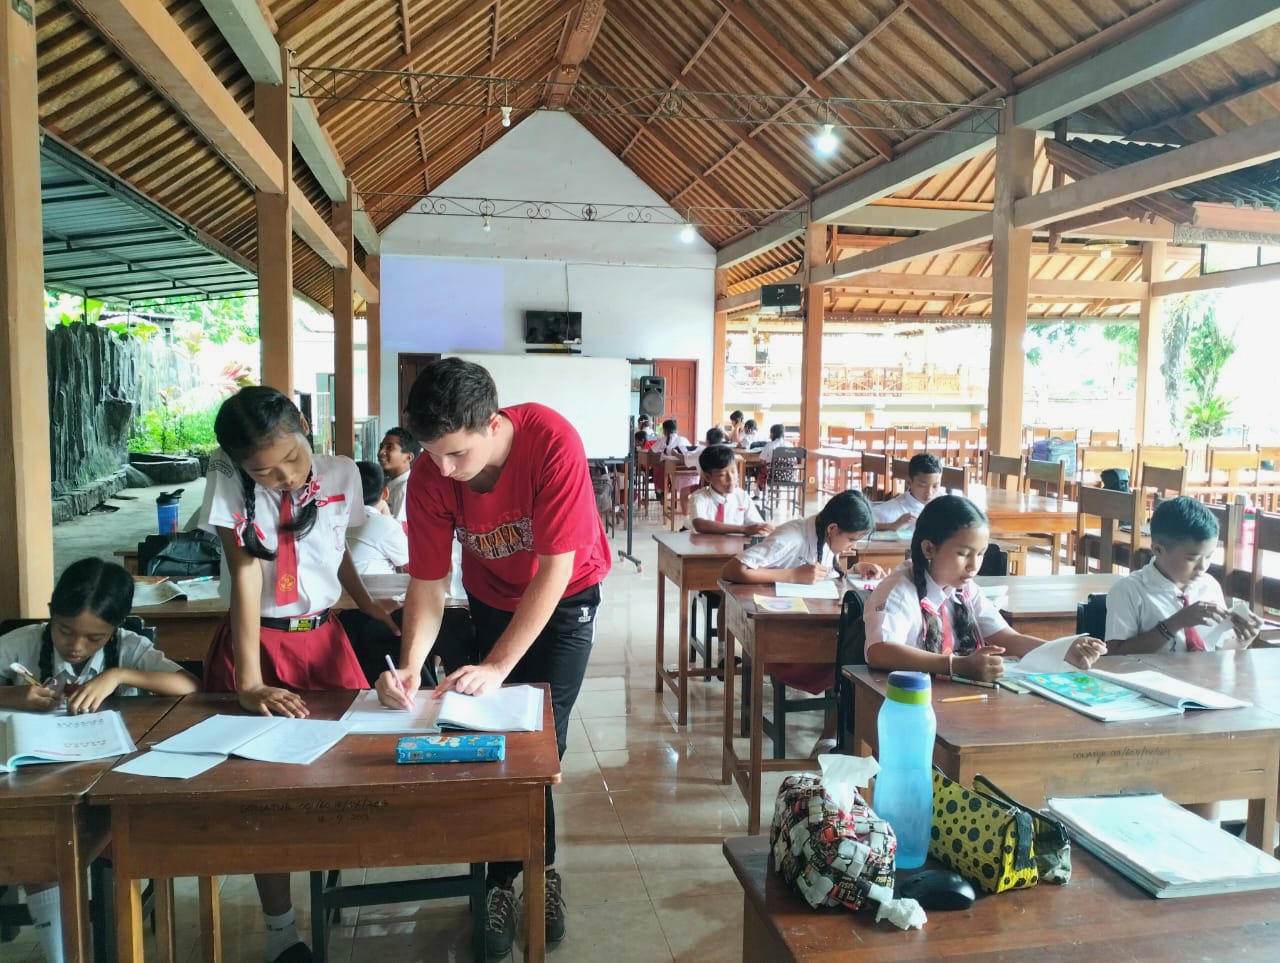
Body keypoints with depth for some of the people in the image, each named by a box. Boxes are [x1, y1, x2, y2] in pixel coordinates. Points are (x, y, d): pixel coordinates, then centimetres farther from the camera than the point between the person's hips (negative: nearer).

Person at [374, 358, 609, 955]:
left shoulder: (552, 442, -36)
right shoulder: (429, 478, -25)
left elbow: (555, 569, -32)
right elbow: (427, 583, -17)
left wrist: (497, 667, -34)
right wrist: (410, 665, -34)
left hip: (567, 596, -3)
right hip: (493, 599, 3)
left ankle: (526, 872, 18)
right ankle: (525, 872, 22)